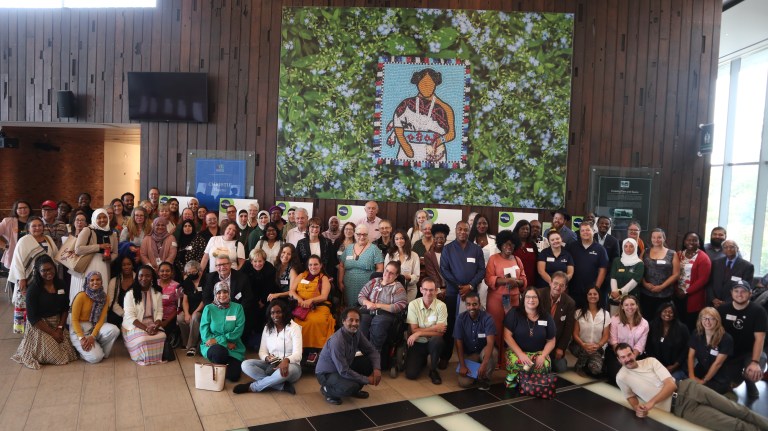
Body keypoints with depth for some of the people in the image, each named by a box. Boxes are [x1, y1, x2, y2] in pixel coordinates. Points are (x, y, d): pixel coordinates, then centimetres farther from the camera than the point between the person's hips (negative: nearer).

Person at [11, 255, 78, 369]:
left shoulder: (60, 285, -1)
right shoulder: (33, 289, -17)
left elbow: (65, 308, 3)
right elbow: (33, 317, -17)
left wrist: (60, 328, -9)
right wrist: (52, 332, -18)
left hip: (58, 324, 5)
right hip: (40, 327, -5)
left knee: (67, 352, -4)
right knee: (54, 356, -10)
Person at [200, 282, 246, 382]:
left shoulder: (237, 308, 1)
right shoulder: (208, 309, 1)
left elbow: (239, 330, -8)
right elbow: (204, 332, -6)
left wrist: (218, 339, -17)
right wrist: (225, 343, -15)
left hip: (233, 348, 1)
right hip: (213, 346, -1)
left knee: (234, 376, -18)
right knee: (219, 351, -37)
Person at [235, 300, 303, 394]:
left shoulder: (294, 328, -8)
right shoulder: (267, 328, 7)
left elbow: (297, 354, -17)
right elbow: (262, 351, 5)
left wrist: (286, 360, -40)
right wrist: (266, 358, -20)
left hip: (290, 365, -5)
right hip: (271, 365, 5)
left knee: (288, 370, -41)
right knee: (245, 364, -20)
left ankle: (252, 387, -20)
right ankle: (283, 386, -28)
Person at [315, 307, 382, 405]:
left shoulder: (356, 333, -10)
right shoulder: (337, 341, -33)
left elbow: (372, 351, 0)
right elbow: (344, 371, -31)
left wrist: (377, 369, -19)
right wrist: (367, 380, -22)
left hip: (345, 367, 8)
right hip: (326, 373, -8)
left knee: (369, 361, -9)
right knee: (350, 387, -33)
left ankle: (354, 390, 11)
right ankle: (327, 390, -1)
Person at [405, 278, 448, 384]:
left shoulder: (441, 306, -11)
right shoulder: (413, 304, -9)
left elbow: (441, 332, -16)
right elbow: (413, 330, -11)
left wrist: (419, 333, -19)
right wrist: (434, 328, -16)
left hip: (433, 343, -1)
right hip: (417, 343, 1)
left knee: (437, 340, -36)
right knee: (411, 374, -14)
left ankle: (433, 370, -8)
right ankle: (423, 360, 23)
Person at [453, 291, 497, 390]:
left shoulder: (487, 318, -20)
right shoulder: (460, 319, -12)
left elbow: (490, 342, -31)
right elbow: (459, 343, -10)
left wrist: (484, 364, -44)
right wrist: (462, 365, -18)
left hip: (483, 351, -1)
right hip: (468, 354, 1)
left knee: (493, 352, -37)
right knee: (463, 382, -22)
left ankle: (484, 378, -10)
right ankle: (475, 373, 14)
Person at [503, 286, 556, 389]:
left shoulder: (546, 317, 3)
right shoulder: (514, 313, -6)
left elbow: (551, 341, 7)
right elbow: (507, 336, -11)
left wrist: (543, 356, -13)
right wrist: (521, 354, -21)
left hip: (538, 352, 3)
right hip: (516, 350, -3)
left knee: (544, 366, -30)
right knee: (515, 363, -36)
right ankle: (511, 377, -2)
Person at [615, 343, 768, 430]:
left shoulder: (650, 360, 1)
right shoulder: (621, 377, -3)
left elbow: (671, 384, -6)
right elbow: (631, 398, 9)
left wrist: (651, 402, -19)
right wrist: (637, 408, -17)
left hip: (686, 389, 3)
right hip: (679, 408, -2)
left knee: (738, 410, -3)